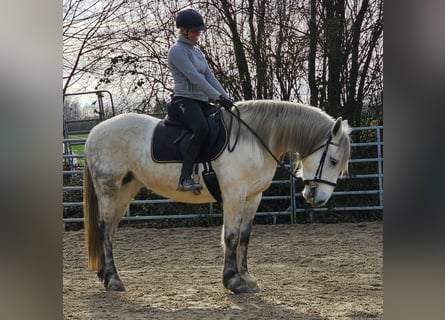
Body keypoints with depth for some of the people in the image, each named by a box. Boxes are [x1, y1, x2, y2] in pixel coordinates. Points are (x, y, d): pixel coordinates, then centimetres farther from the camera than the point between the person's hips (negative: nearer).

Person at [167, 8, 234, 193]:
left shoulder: (197, 52, 23)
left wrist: (226, 98, 2)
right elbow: (195, 78, -15)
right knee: (202, 130, -36)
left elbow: (210, 77, 16)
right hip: (184, 101, -10)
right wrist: (219, 97, -19)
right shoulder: (177, 51, -5)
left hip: (201, 102, 10)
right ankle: (185, 179, -38)